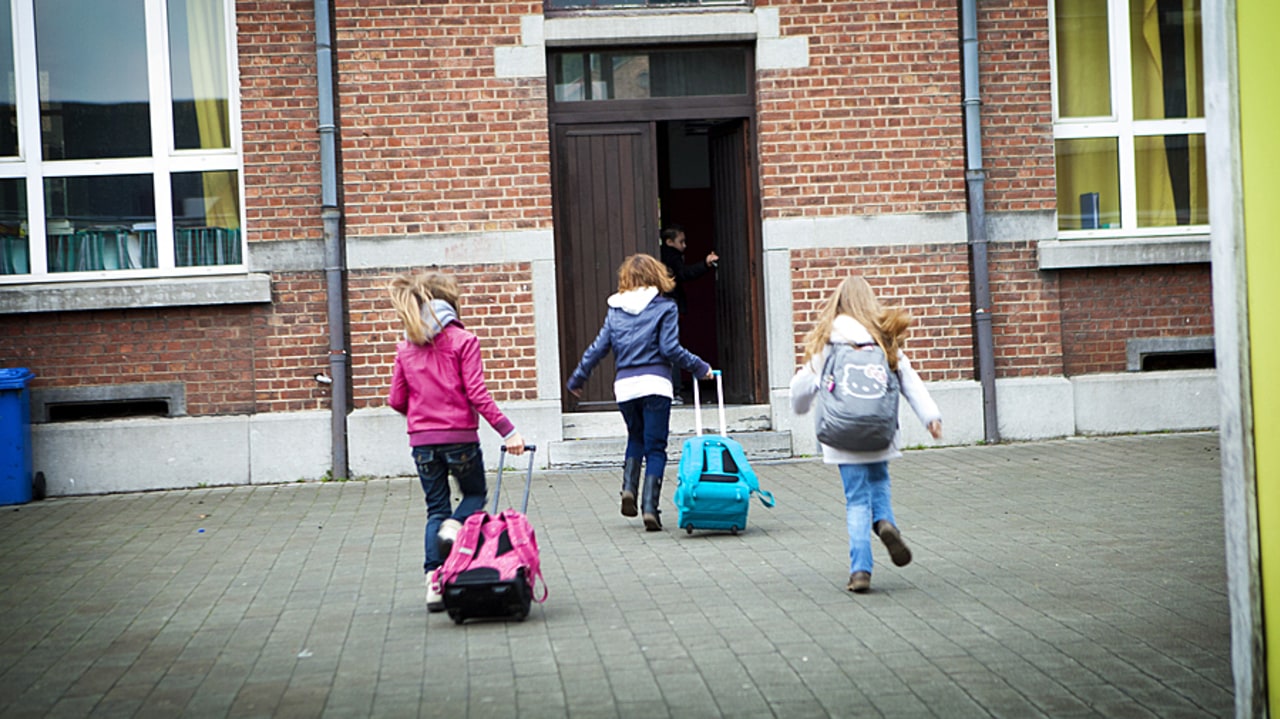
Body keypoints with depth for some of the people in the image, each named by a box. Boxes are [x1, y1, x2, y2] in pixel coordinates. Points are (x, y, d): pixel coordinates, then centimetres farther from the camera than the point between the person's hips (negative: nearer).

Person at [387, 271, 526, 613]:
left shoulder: (406, 348, 5)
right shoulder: (463, 341, -7)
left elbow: (396, 400, 7)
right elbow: (477, 394, -13)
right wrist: (508, 431, -13)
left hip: (422, 440, 3)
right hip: (460, 437, -3)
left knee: (436, 508, 11)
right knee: (475, 494, 19)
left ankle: (434, 580, -1)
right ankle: (455, 525, -14)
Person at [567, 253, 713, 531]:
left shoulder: (615, 310, 9)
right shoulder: (664, 307, 0)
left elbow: (599, 347, 8)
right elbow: (670, 349, -8)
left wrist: (577, 379, 20)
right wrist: (701, 368, 4)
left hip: (624, 385, 3)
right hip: (655, 383, -3)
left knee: (636, 438, 25)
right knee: (655, 448, 2)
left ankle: (628, 488, 5)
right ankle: (650, 507, -7)